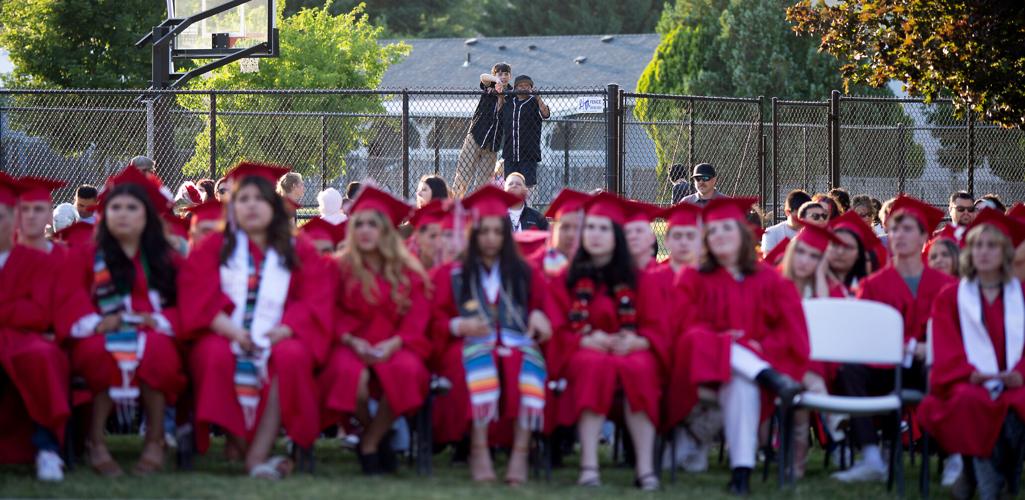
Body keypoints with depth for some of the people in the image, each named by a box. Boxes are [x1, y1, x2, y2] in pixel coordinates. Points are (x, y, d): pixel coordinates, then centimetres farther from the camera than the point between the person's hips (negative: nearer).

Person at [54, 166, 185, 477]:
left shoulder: (167, 261, 20)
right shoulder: (84, 257, 18)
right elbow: (69, 300, 2)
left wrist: (160, 321, -14)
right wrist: (95, 323, -20)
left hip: (153, 336, 1)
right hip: (102, 338, -1)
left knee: (155, 350, -38)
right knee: (103, 352, -39)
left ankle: (155, 441, -31)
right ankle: (95, 441, -33)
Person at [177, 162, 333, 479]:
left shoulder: (298, 252, 15)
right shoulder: (214, 248, 13)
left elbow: (316, 299, 3)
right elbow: (197, 293, 0)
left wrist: (283, 330, -16)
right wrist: (229, 330, -18)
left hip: (278, 337, 0)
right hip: (224, 336, 0)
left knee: (292, 356, -34)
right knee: (217, 355, -36)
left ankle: (259, 452, -35)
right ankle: (236, 440, -22)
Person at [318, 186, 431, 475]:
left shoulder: (408, 272, 9)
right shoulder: (341, 269, 5)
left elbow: (418, 316, 3)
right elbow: (332, 315, 2)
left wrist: (393, 343, -15)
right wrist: (352, 342, -17)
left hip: (393, 346, 1)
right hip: (352, 346, -1)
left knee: (405, 368, -36)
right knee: (351, 373, -38)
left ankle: (370, 443, -15)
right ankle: (374, 434, -4)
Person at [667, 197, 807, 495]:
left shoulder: (768, 280, 13)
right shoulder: (693, 279, 12)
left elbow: (791, 331, 5)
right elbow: (685, 326, 1)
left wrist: (762, 346, -14)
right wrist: (720, 337, -17)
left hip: (758, 358, 0)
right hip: (702, 368, 0)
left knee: (741, 385, -39)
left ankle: (741, 472, -46)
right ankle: (773, 381, -51)